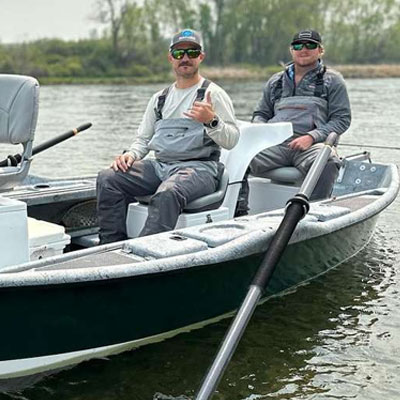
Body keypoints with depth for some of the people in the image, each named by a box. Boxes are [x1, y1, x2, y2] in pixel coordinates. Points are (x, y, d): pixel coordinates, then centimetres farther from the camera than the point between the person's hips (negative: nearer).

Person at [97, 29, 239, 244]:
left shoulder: (213, 94, 4)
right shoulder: (160, 98, 22)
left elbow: (231, 140, -5)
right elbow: (143, 137, 23)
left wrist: (211, 121, -23)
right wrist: (131, 155, 2)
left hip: (199, 167, -6)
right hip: (159, 164, 6)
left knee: (167, 193, -38)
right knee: (108, 178, -13)